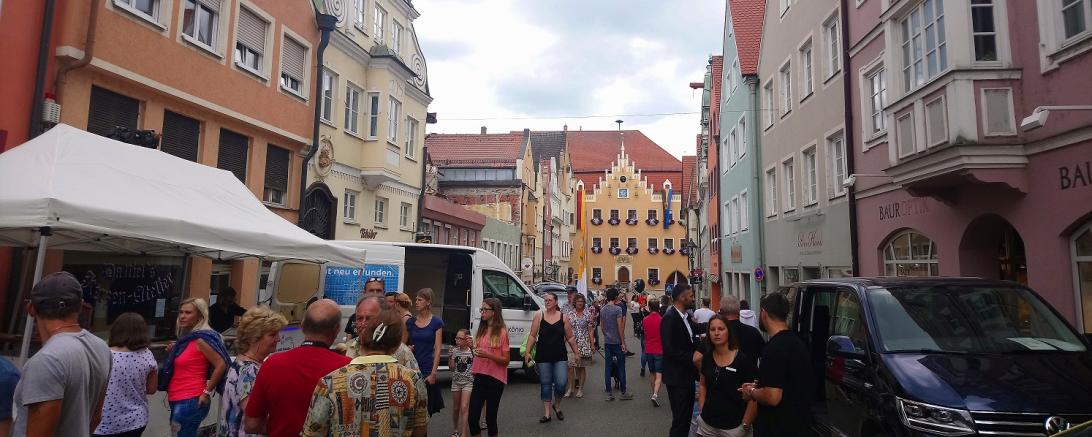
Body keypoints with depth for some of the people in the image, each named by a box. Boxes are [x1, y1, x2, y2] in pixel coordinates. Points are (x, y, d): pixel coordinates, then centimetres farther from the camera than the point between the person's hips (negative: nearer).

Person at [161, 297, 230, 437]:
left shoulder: (201, 339, -15)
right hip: (178, 400, 9)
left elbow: (221, 365, -22)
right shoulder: (187, 337, 12)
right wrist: (173, 353, 6)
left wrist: (207, 392, -16)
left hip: (191, 401, -9)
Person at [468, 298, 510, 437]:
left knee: (490, 419, 4)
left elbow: (506, 360, -9)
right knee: (473, 418, 3)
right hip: (479, 377, 5)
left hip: (495, 379, -5)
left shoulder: (502, 332, -9)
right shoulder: (481, 330, 10)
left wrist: (488, 355, -22)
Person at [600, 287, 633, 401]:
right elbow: (620, 326, -14)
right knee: (621, 367, 4)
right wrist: (623, 342, -10)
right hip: (617, 341, -6)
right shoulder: (618, 309, -12)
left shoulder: (602, 310, 7)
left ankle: (609, 393, 10)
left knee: (608, 367, 6)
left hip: (607, 342, 6)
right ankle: (623, 392, 10)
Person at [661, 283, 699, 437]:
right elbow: (669, 349, -23)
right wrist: (691, 357, -20)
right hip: (677, 377, -9)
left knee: (687, 415, 17)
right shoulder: (669, 318, -18)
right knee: (680, 418, -1)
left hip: (688, 374, 9)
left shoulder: (686, 317, 10)